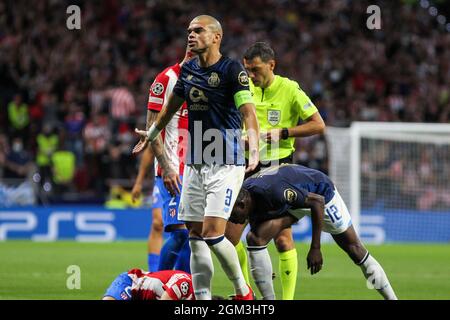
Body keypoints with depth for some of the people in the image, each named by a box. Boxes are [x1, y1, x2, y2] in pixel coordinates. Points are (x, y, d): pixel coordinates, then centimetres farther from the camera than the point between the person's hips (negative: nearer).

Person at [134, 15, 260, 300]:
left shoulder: (232, 69, -10)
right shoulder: (188, 70, 10)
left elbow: (248, 112, -19)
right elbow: (173, 105, 29)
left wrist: (254, 151, -35)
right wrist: (152, 133, 43)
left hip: (226, 163, -7)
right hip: (195, 164, 7)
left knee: (212, 233, -15)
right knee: (195, 236, 2)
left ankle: (243, 292, 5)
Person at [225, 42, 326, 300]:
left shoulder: (289, 89, -6)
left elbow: (318, 125, -5)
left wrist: (283, 133, -14)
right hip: (249, 168, 5)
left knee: (282, 238, -8)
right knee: (230, 233, -1)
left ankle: (288, 296, 1)